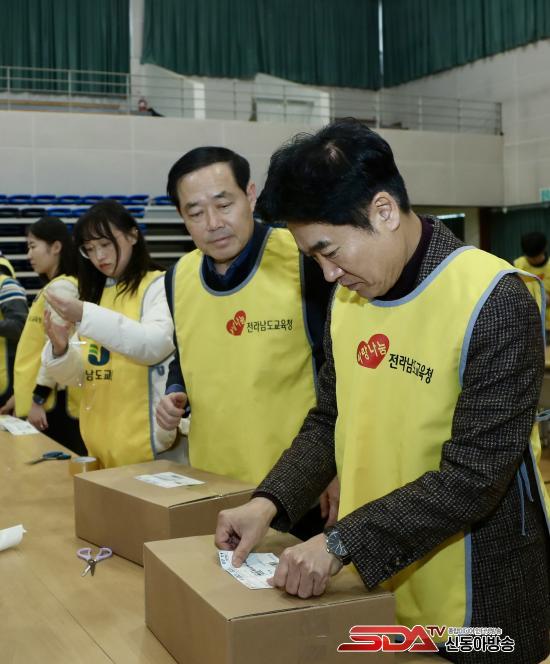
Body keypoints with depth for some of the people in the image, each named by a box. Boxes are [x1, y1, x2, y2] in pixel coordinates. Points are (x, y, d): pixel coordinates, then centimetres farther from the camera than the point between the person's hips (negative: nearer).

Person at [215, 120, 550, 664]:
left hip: (471, 603, -5)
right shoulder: (349, 296, 0)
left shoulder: (494, 302, -20)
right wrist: (270, 502, -6)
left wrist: (343, 543, -24)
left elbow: (473, 476, -23)